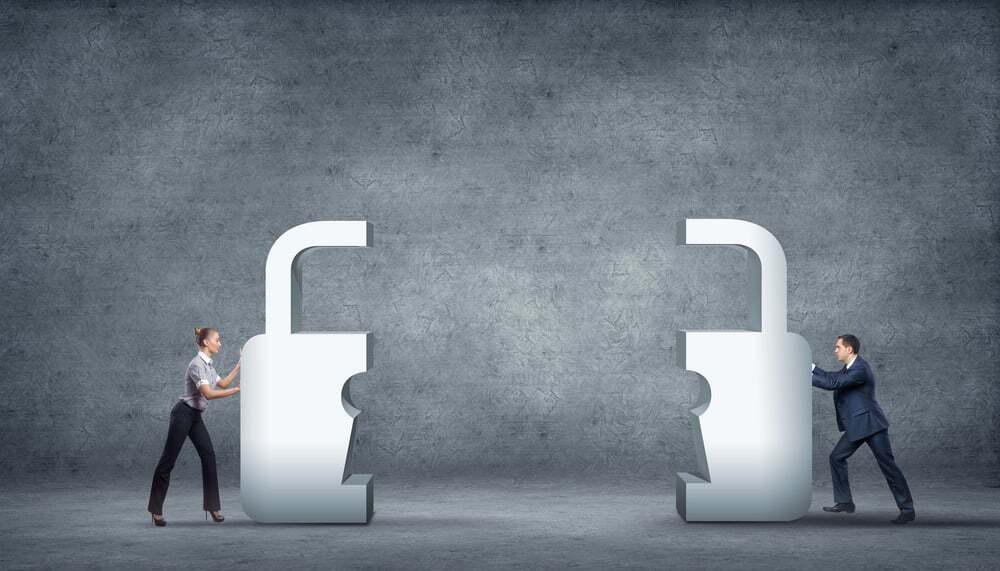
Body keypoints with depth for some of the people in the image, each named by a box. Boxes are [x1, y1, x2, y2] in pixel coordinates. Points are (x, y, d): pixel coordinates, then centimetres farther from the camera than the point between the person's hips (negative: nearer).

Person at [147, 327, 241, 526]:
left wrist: (239, 366, 19)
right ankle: (156, 509, 7)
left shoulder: (208, 364, 10)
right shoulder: (197, 364, -20)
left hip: (195, 416, 9)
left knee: (208, 456, 0)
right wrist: (236, 390, -27)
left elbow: (222, 384, 24)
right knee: (168, 459, -1)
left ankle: (212, 505, 3)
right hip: (183, 414, -9)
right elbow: (208, 393, -29)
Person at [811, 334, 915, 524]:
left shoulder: (861, 369, -20)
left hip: (871, 425, -10)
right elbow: (830, 377, 18)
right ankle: (844, 502, 15)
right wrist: (810, 366, 9)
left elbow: (833, 384, -25)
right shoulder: (849, 368, 11)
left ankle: (907, 509, -2)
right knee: (836, 458, 8)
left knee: (888, 465, -7)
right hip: (856, 426, 10)